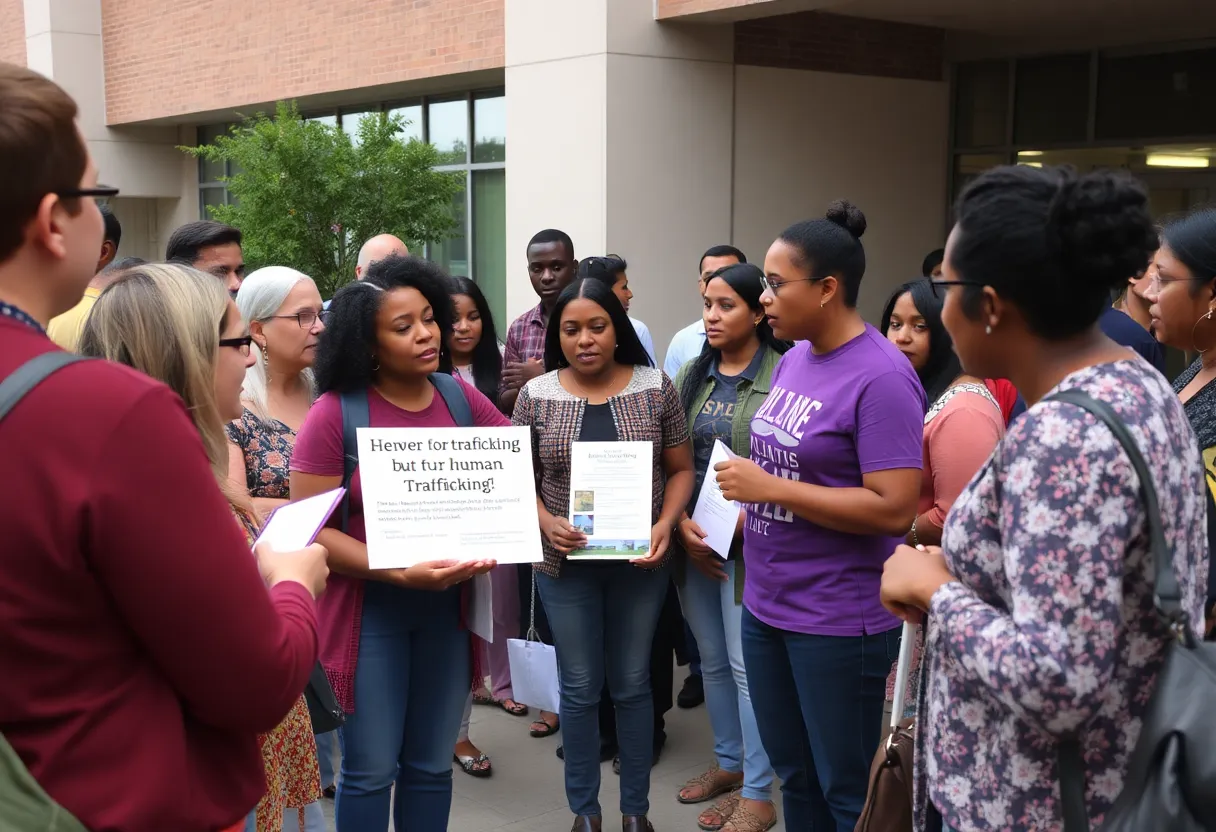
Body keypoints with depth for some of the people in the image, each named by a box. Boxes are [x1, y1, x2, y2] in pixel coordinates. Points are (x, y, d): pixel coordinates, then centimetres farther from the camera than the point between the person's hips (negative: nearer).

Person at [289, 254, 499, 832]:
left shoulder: (460, 398, 0)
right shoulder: (335, 413, -13)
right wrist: (401, 572, -24)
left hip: (448, 605, 4)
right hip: (367, 609, -4)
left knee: (432, 764, 14)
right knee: (371, 770, 6)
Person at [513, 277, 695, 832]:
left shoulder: (656, 388, -3)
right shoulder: (537, 395, -3)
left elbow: (680, 470, 2)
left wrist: (665, 526, -14)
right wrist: (546, 524, -15)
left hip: (639, 562, 0)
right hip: (566, 564, 0)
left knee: (632, 684, 12)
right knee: (579, 688, 9)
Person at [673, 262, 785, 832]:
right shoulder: (692, 374, 9)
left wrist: (745, 519, -19)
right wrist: (682, 524, -5)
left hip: (751, 544, -6)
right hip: (693, 540, 6)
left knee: (747, 666, -1)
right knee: (712, 660, 16)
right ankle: (729, 763, 33)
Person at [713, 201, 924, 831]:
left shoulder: (881, 377, -19)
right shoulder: (793, 358, 7)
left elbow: (895, 509, -24)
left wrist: (769, 489, -22)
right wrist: (744, 499, 3)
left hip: (838, 620, -8)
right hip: (765, 605, 8)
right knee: (794, 778, 21)